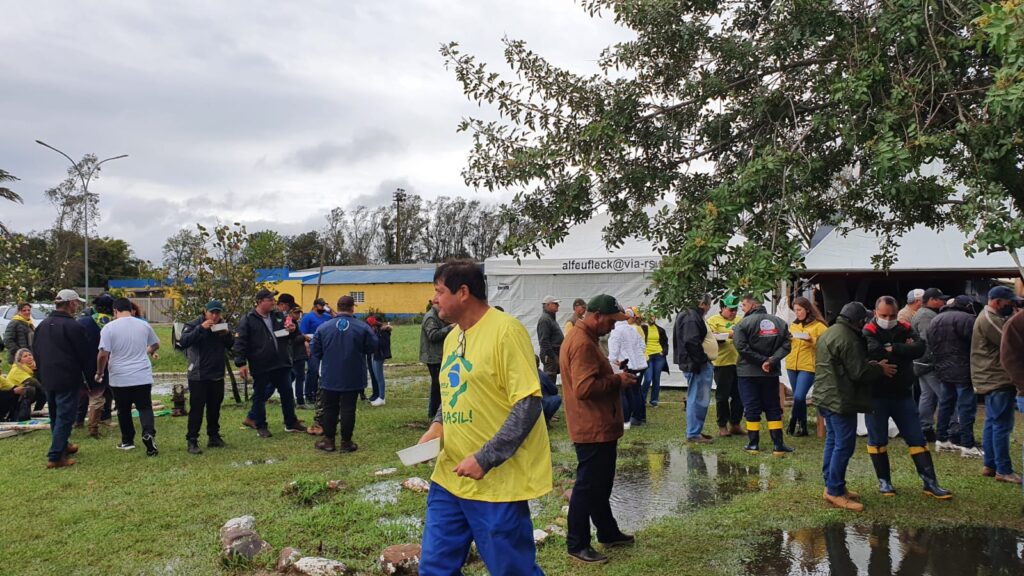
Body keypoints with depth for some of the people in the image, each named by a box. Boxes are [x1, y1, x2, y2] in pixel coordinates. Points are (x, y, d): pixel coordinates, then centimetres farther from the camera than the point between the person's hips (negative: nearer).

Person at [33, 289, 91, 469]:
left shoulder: (42, 325, 10)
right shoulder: (73, 326, -16)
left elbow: (36, 353, 17)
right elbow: (84, 355, -12)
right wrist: (90, 378, -3)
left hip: (47, 378, 8)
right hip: (67, 379, -8)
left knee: (55, 416, 21)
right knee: (65, 418, -4)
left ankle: (62, 446, 36)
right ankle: (55, 457, -6)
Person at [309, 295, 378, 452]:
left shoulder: (323, 327, -6)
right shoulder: (362, 327, -11)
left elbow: (314, 351, -1)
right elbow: (373, 347, -4)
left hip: (330, 378, 1)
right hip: (353, 378, -1)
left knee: (330, 409, 13)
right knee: (348, 409, 5)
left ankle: (328, 440, 19)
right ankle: (346, 442, 10)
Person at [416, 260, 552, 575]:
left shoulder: (506, 330, -15)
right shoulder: (452, 337, 11)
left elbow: (529, 403, -19)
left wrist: (484, 459, -22)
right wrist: (437, 426, 3)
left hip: (495, 482, -8)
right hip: (449, 477, 8)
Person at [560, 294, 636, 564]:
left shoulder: (585, 338, 14)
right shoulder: (582, 343, -22)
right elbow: (584, 388, -29)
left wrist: (616, 378, 7)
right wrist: (617, 381, -18)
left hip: (599, 427, 11)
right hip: (593, 429, -11)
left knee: (600, 484, 21)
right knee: (588, 487, -1)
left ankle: (608, 532, 34)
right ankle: (577, 544, 8)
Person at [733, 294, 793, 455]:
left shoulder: (743, 323, -9)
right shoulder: (779, 322, 5)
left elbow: (741, 347, -19)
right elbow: (786, 345, -4)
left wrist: (763, 360, -14)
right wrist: (772, 360, -11)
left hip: (749, 373, -4)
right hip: (772, 373, 4)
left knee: (752, 408, 4)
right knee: (773, 408, 10)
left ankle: (753, 444, 9)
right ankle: (778, 445, 9)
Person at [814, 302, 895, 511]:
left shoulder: (829, 333, 14)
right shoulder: (847, 338, -20)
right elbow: (858, 373, -19)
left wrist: (871, 365, 13)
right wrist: (880, 369, -1)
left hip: (826, 397, 11)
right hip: (840, 400, -11)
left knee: (833, 441, 16)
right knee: (844, 446, -4)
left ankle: (832, 485, 24)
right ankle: (835, 492, 0)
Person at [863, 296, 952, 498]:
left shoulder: (905, 329, 4)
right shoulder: (868, 332, -9)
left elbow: (920, 348, -15)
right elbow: (874, 353, -29)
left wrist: (892, 348, -20)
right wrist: (903, 350, -16)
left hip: (902, 394, 4)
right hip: (876, 395, -4)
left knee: (916, 438, 7)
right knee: (878, 440, 6)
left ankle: (930, 483, 14)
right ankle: (884, 481, 20)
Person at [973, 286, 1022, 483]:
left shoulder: (990, 317, 17)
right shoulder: (989, 320, -17)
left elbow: (1004, 340, 15)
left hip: (993, 379, 11)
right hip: (997, 380, -11)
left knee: (992, 423, 13)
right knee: (1002, 425, -7)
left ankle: (990, 465, 19)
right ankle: (1003, 470, -3)